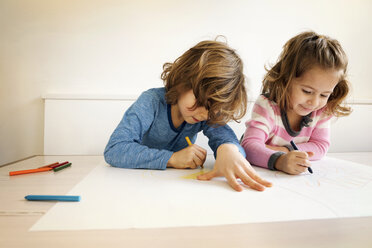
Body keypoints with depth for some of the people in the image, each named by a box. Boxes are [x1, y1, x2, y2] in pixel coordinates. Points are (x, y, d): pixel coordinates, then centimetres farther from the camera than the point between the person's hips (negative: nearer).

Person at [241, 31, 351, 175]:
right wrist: (279, 160, -50)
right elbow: (249, 146, -32)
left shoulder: (322, 111, -8)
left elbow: (321, 146, -6)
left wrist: (285, 151, -22)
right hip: (262, 173, -3)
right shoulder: (267, 106, -23)